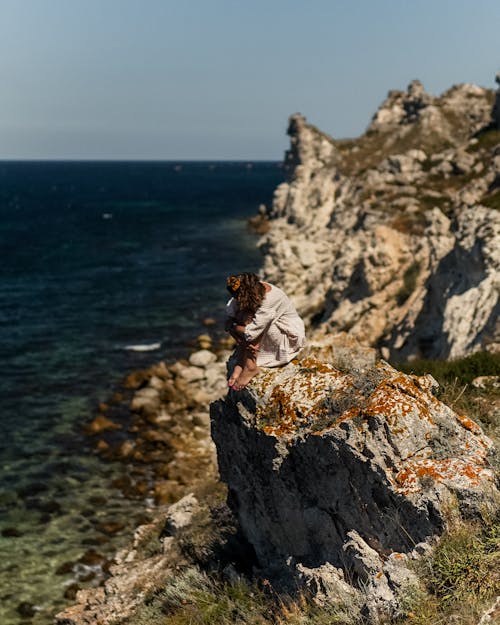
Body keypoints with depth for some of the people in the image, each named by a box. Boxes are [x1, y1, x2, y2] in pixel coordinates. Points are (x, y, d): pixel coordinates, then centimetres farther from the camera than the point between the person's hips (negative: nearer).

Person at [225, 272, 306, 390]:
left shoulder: (269, 301, -36)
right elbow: (229, 312, -11)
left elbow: (250, 333, -33)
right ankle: (240, 363, -15)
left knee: (247, 318, -28)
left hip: (289, 338, -8)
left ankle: (250, 367, -23)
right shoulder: (254, 288, -15)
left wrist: (231, 327, -18)